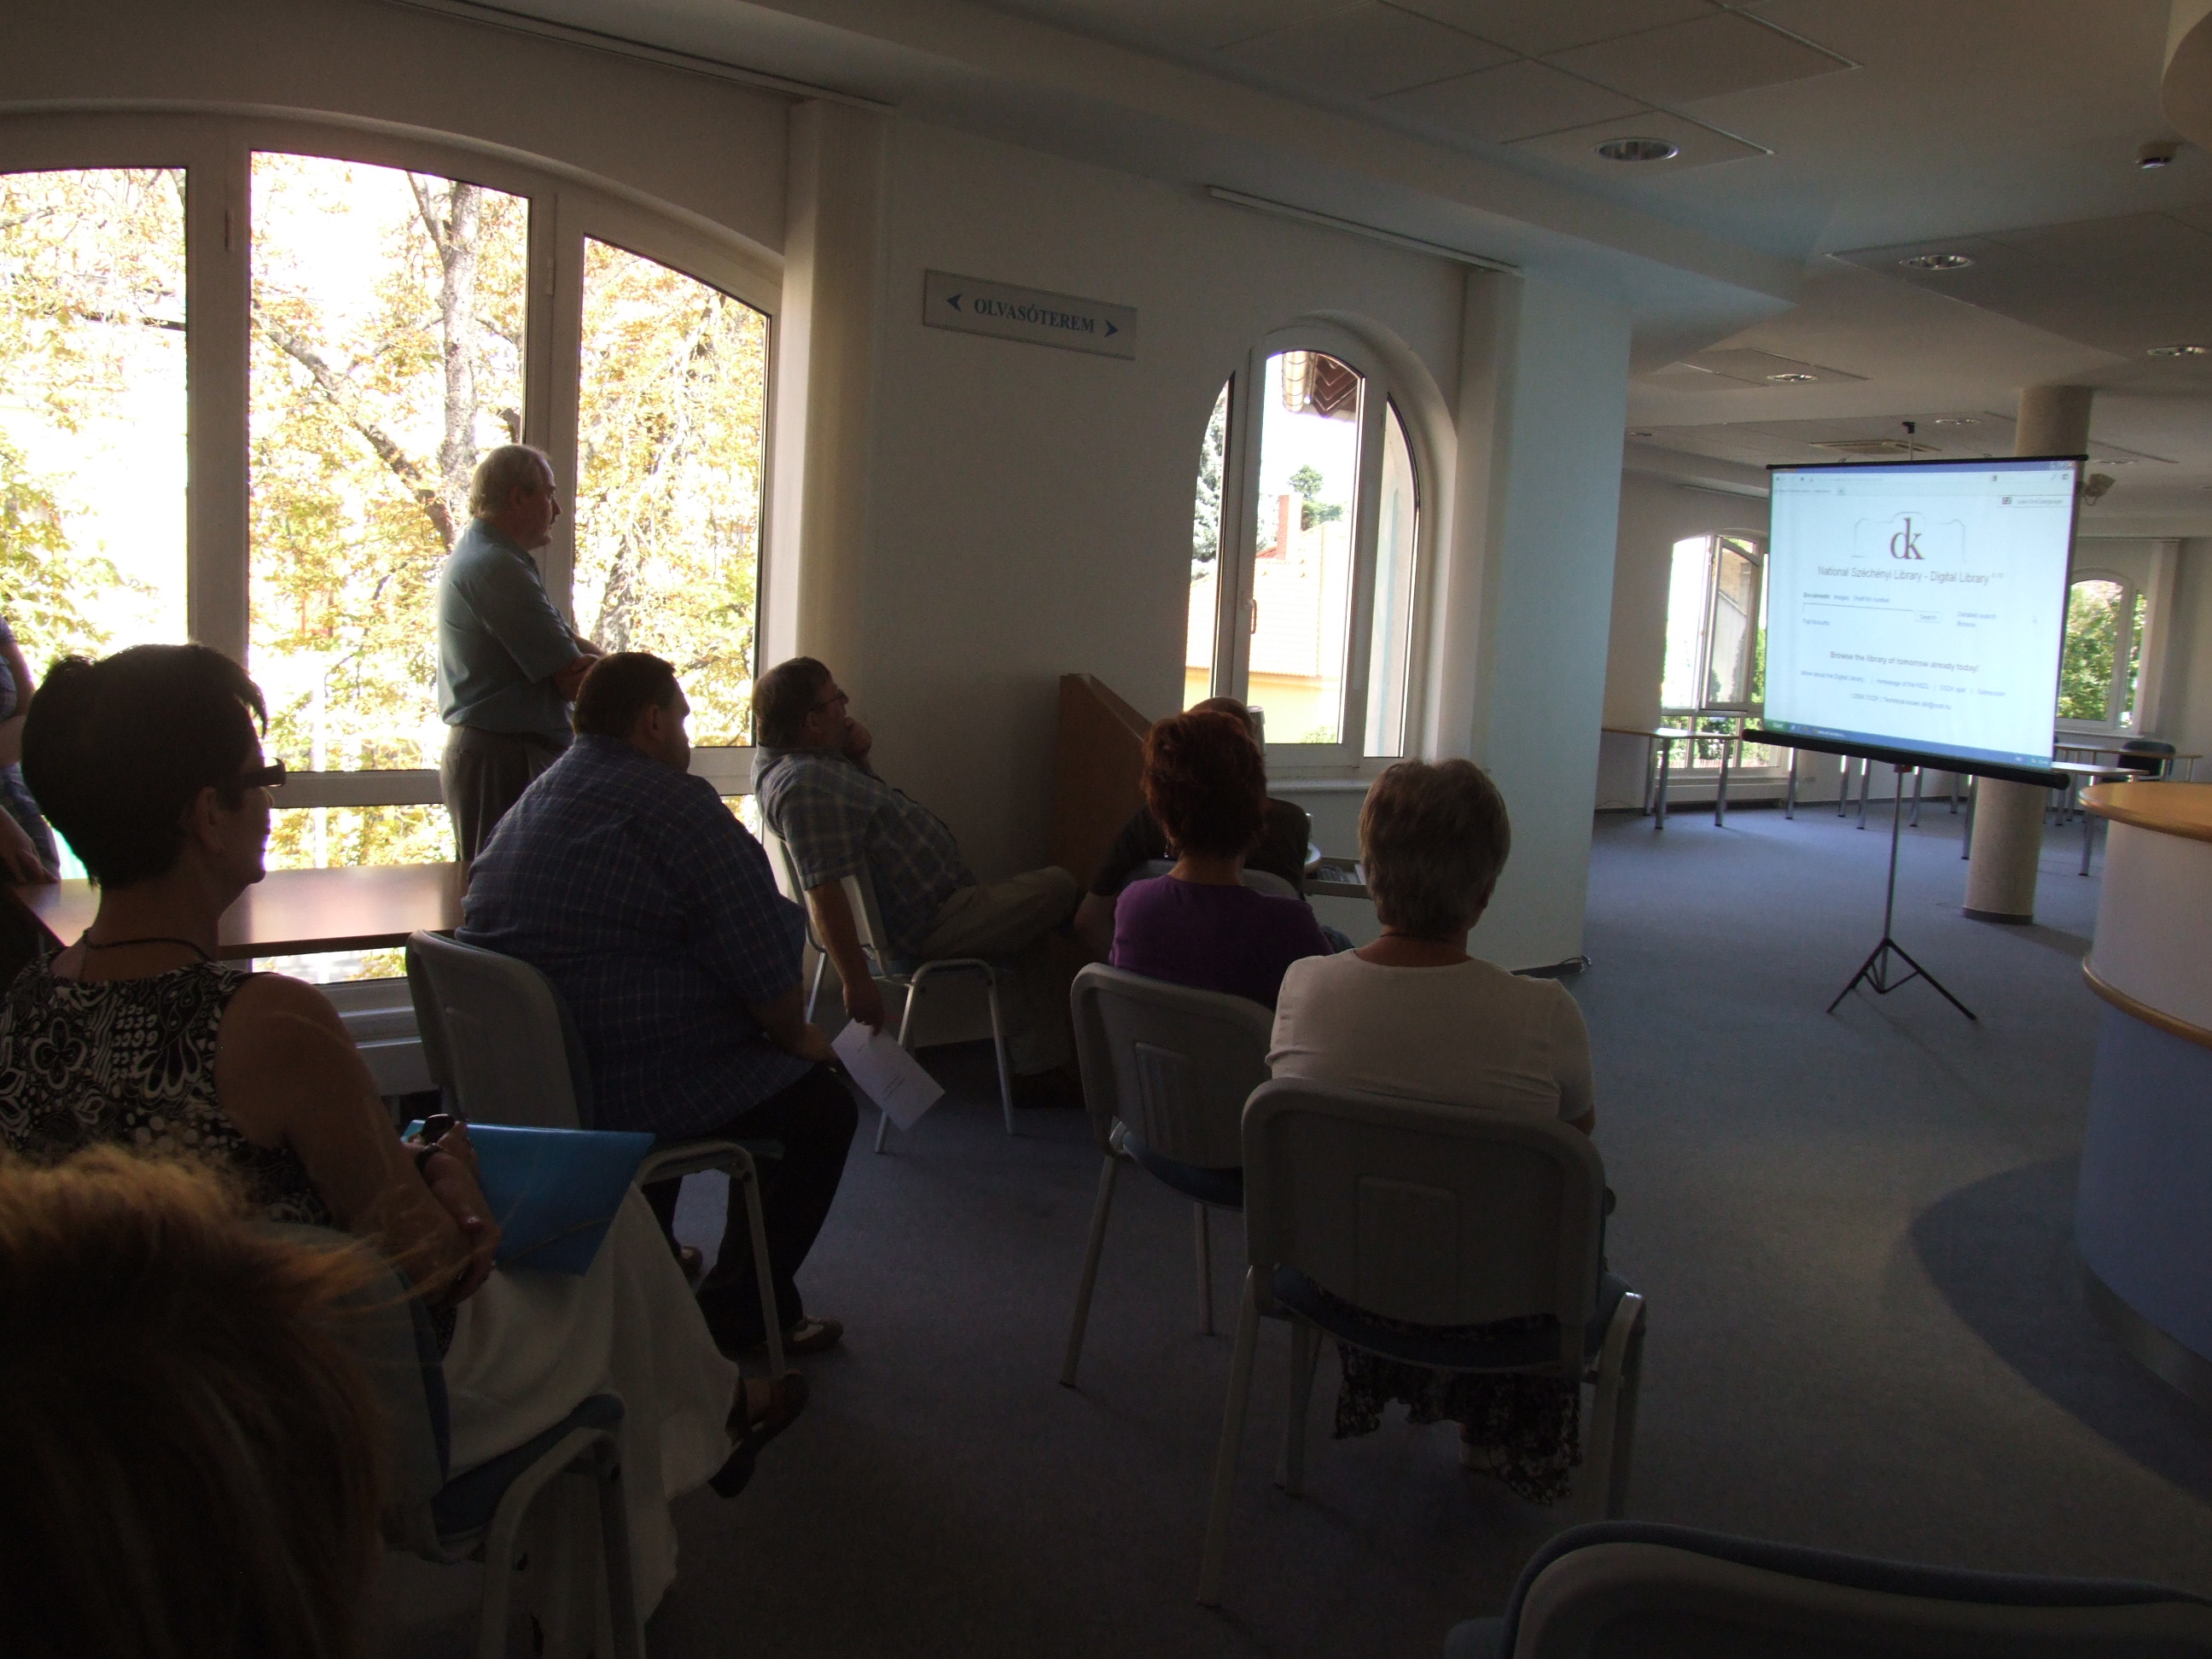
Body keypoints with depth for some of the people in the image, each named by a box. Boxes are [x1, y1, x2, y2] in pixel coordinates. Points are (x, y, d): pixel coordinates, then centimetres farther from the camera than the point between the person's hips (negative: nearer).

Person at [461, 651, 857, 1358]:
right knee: (821, 1103, 9)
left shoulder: (530, 801, 14)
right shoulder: (676, 805, -15)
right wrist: (797, 1035, 5)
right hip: (628, 1085, -9)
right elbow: (764, 958, -17)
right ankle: (732, 1317, 15)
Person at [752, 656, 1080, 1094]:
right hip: (926, 928, -11)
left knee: (1030, 930, 26)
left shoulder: (785, 757, 4)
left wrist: (858, 756, 0)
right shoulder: (804, 783, -29)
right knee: (1060, 889, -2)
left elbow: (862, 801, 21)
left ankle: (1038, 1069, 28)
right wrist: (857, 984, -32)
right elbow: (824, 894, -33)